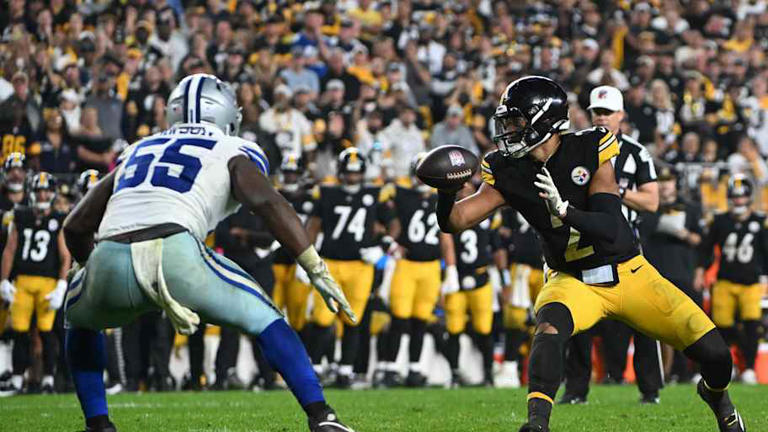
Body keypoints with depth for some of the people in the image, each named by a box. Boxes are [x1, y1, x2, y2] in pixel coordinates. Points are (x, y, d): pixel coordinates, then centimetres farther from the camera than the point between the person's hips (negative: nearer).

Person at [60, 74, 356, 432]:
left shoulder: (138, 152, 33)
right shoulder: (233, 153, 22)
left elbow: (75, 226, 31)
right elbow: (267, 203, 1)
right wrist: (317, 269, 0)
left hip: (109, 262, 3)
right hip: (174, 254, -3)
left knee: (81, 321, 35)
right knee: (265, 321, 13)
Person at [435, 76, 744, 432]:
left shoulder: (589, 151, -14)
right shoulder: (509, 173, -6)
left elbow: (610, 227, -23)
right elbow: (454, 221, -11)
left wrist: (564, 209, -40)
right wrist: (447, 188, -32)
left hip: (630, 274, -1)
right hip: (574, 281, 1)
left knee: (715, 355, -6)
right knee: (549, 328, -37)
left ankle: (714, 394, 28)